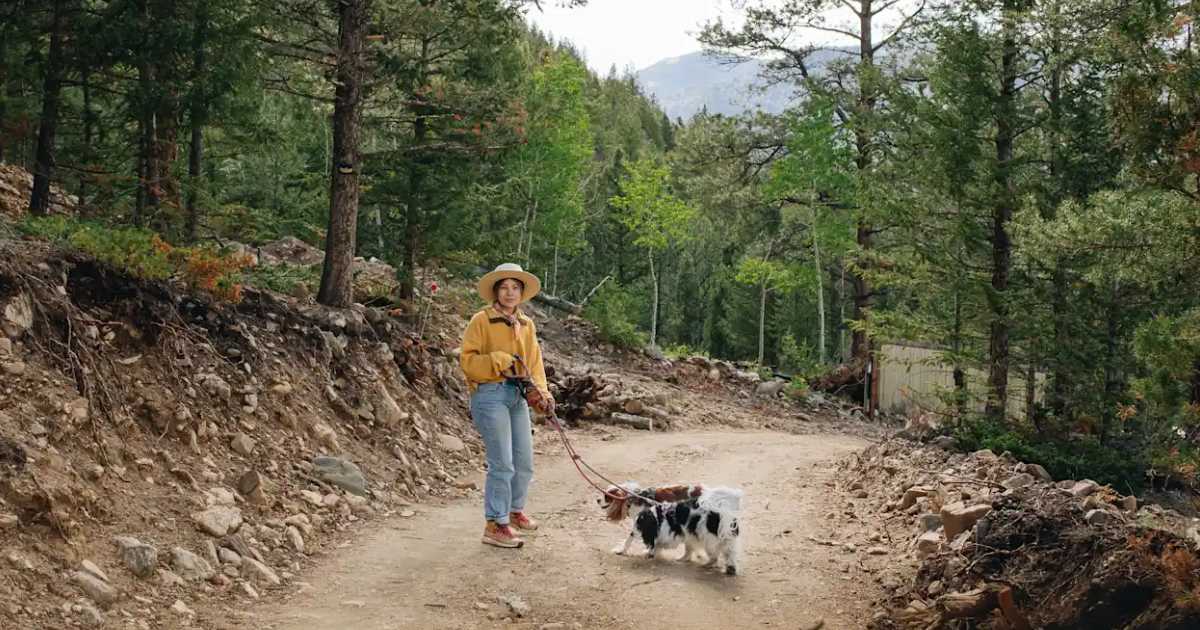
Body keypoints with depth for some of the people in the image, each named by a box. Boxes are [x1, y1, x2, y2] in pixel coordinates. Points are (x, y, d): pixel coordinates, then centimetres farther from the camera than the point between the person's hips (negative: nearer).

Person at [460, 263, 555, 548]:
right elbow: (468, 360, -9)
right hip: (490, 394, -7)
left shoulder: (526, 324, 14)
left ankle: (514, 510, 36)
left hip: (518, 395, 7)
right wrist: (499, 360, -19)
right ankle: (495, 526, 0)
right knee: (502, 464, -9)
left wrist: (542, 393, -4)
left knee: (525, 462, 14)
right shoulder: (481, 321, -5)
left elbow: (534, 363, 10)